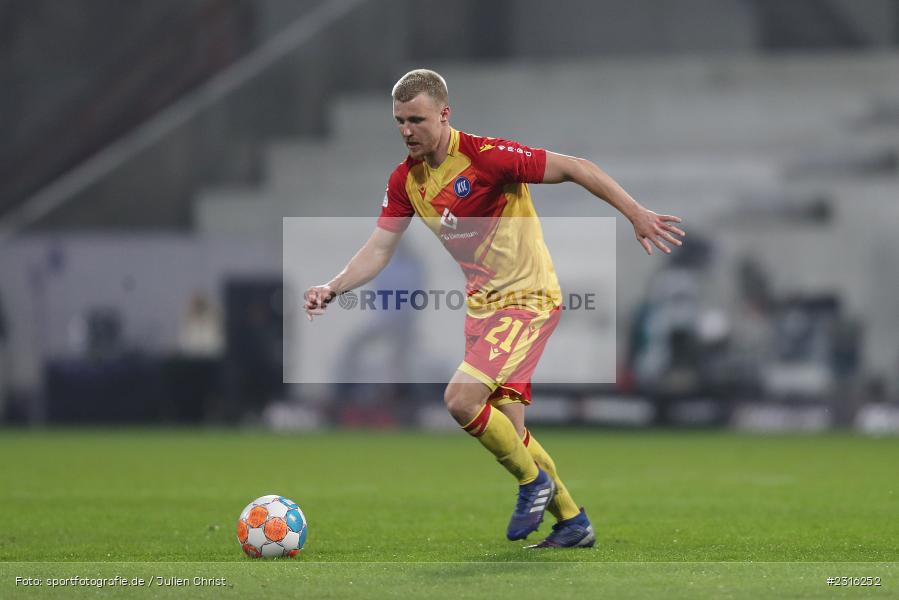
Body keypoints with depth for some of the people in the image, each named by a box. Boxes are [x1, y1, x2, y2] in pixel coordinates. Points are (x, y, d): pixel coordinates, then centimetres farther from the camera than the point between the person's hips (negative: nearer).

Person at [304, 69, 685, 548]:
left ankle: (534, 481, 3)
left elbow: (574, 168, -17)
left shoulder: (486, 156, -21)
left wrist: (637, 215, -20)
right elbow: (379, 249, 1)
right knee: (507, 430, 8)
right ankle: (573, 522, 27)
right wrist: (334, 287, -16)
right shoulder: (405, 179, 0)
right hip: (483, 302, 8)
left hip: (529, 297, -8)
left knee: (461, 400, -21)